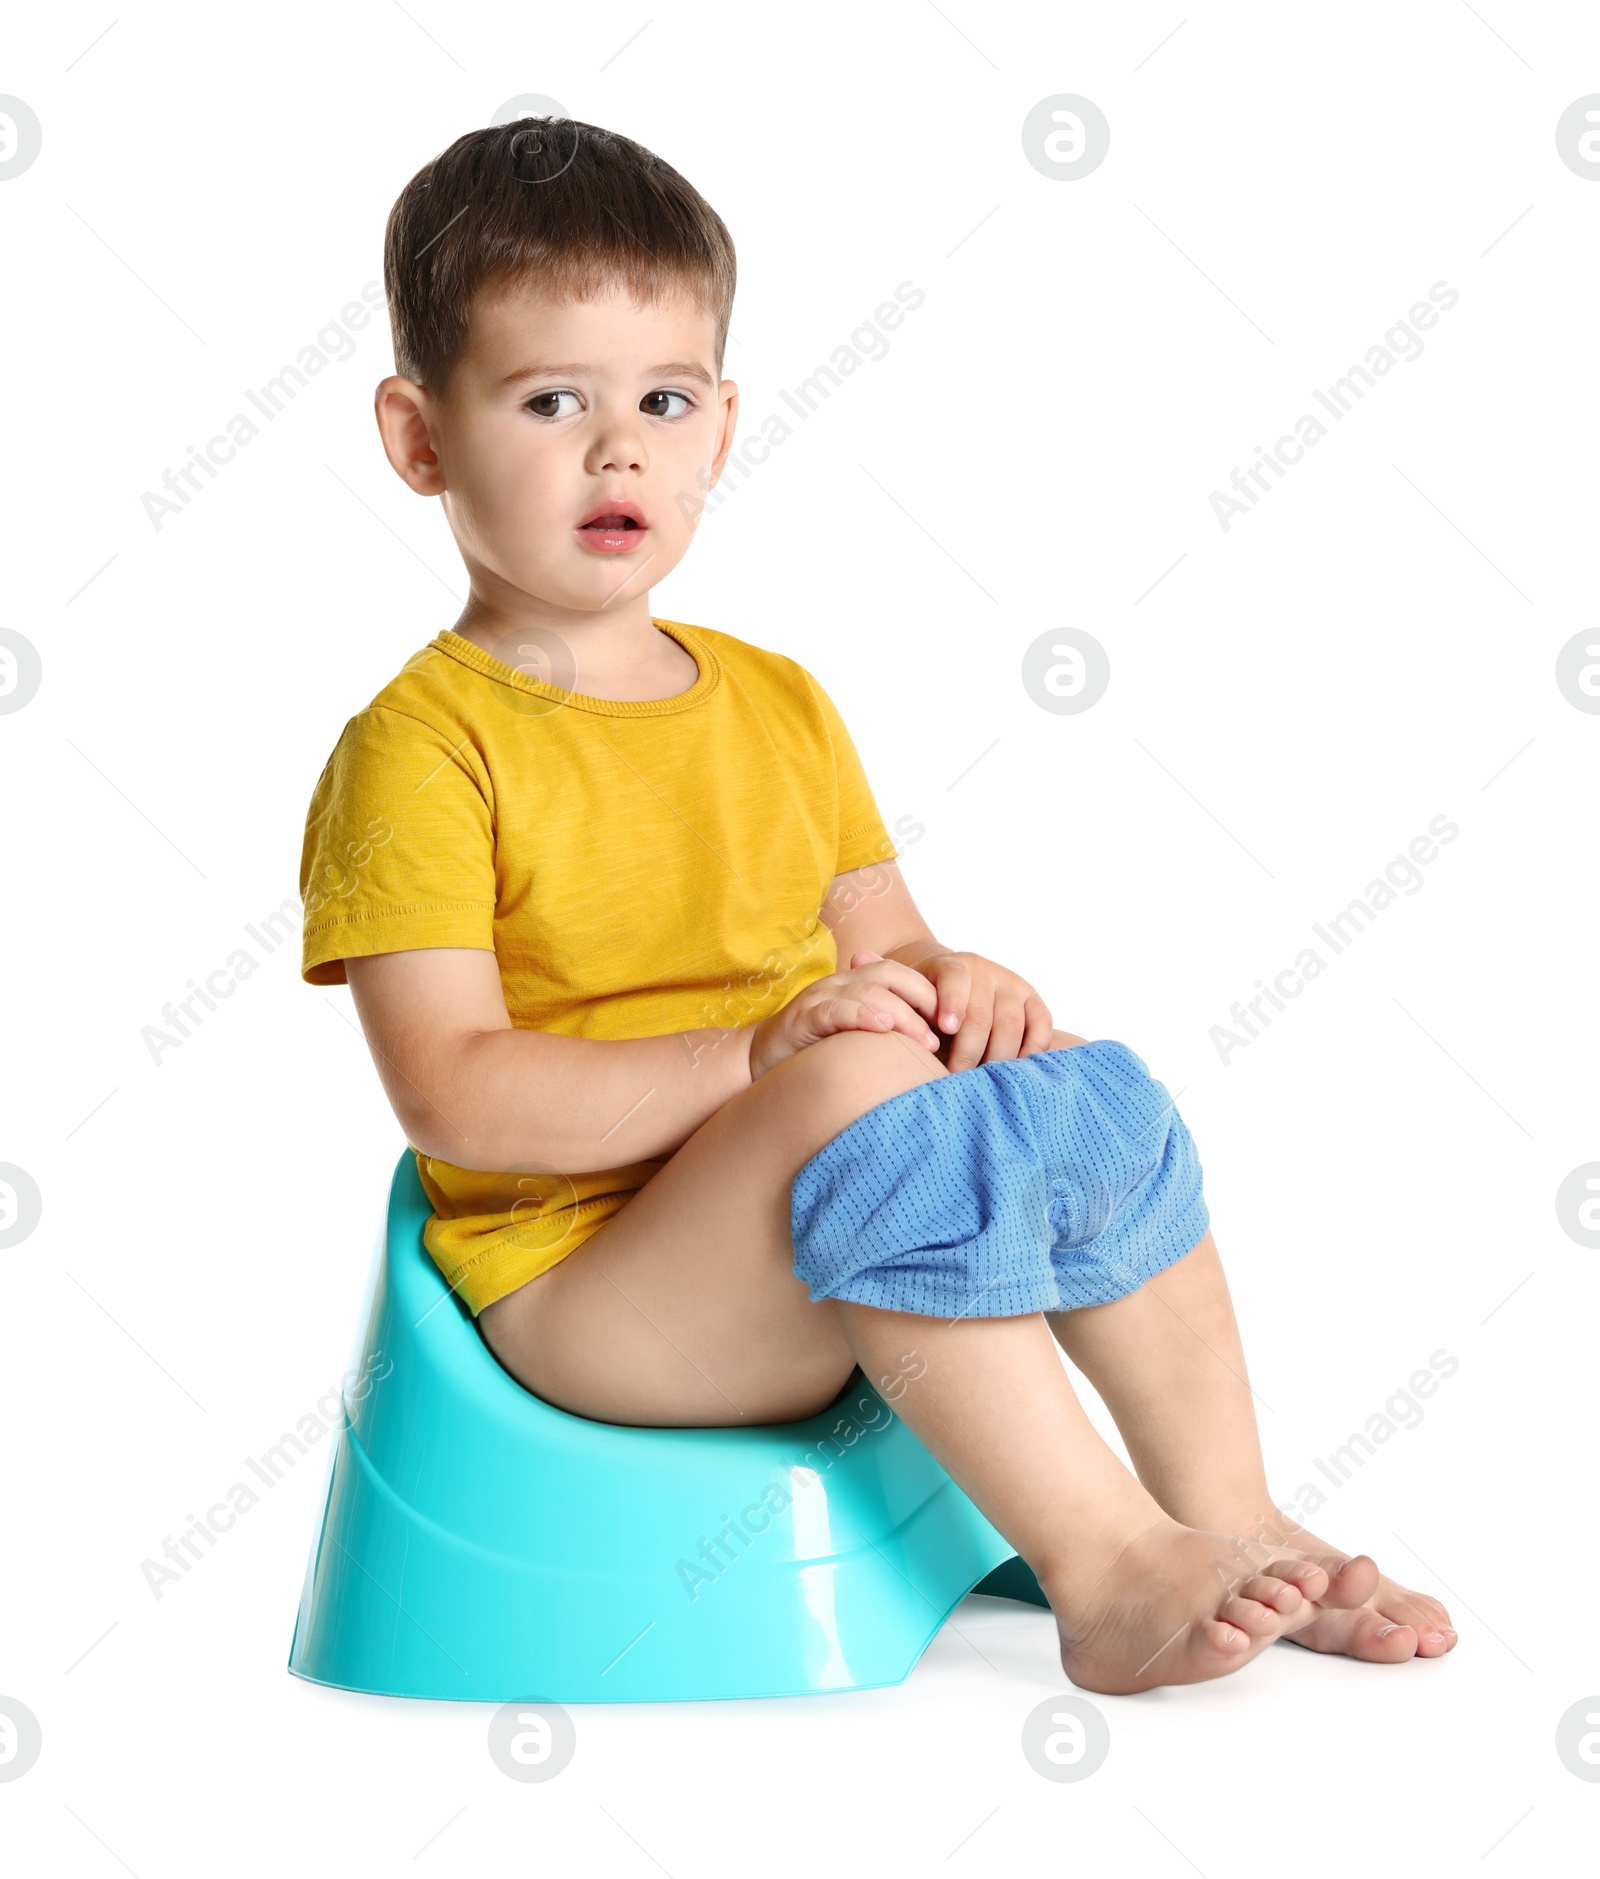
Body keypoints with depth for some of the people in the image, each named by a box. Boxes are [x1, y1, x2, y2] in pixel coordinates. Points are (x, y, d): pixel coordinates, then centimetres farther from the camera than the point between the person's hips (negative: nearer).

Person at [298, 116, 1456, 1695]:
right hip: (580, 1282, -7)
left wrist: (951, 983, -10)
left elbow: (881, 948, 15)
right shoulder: (422, 745, -10)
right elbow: (453, 1093, -17)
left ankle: (1232, 1521, -5)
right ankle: (1102, 1569, -26)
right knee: (874, 1090, -31)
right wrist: (759, 1057, -24)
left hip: (829, 1266, 7)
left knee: (1088, 1086, -13)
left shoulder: (780, 706, 13)